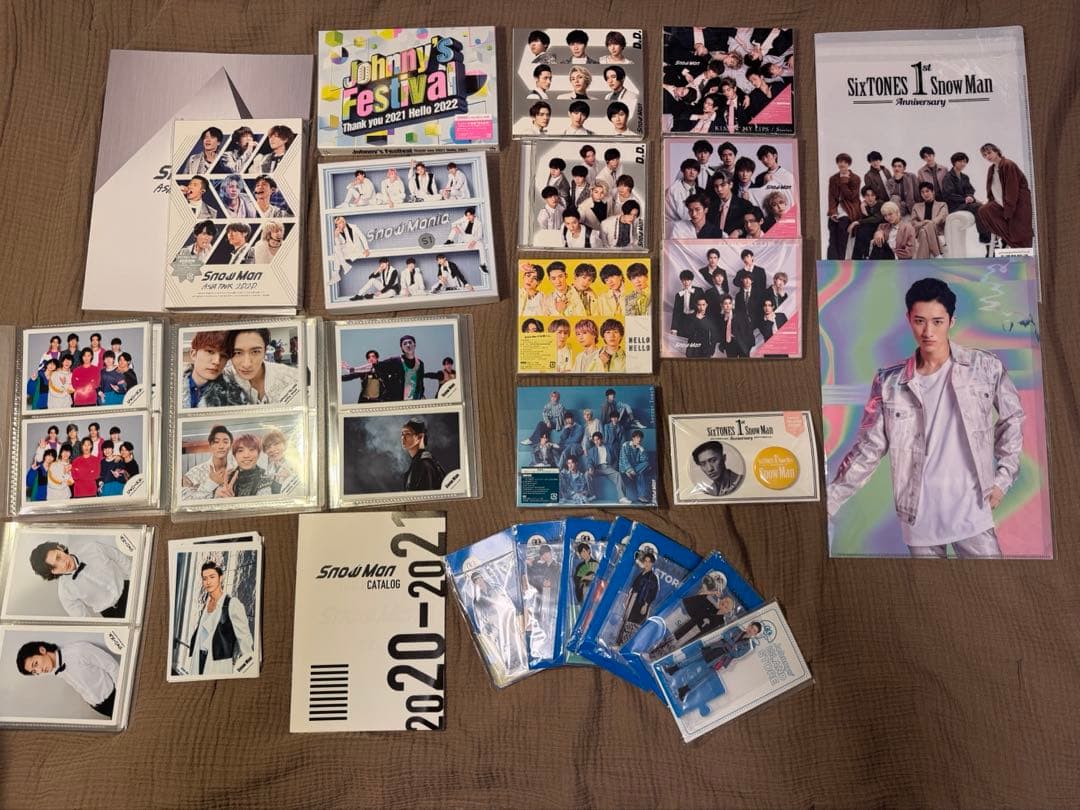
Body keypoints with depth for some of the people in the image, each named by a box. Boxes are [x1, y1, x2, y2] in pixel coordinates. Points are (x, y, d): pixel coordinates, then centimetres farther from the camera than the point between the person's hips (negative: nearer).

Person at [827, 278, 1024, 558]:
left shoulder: (986, 368, -4)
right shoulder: (889, 382, -3)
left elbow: (1013, 419, 11)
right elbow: (868, 448, -1)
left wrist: (1003, 478, 3)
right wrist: (829, 502, -6)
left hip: (971, 512, -1)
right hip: (919, 518, 1)